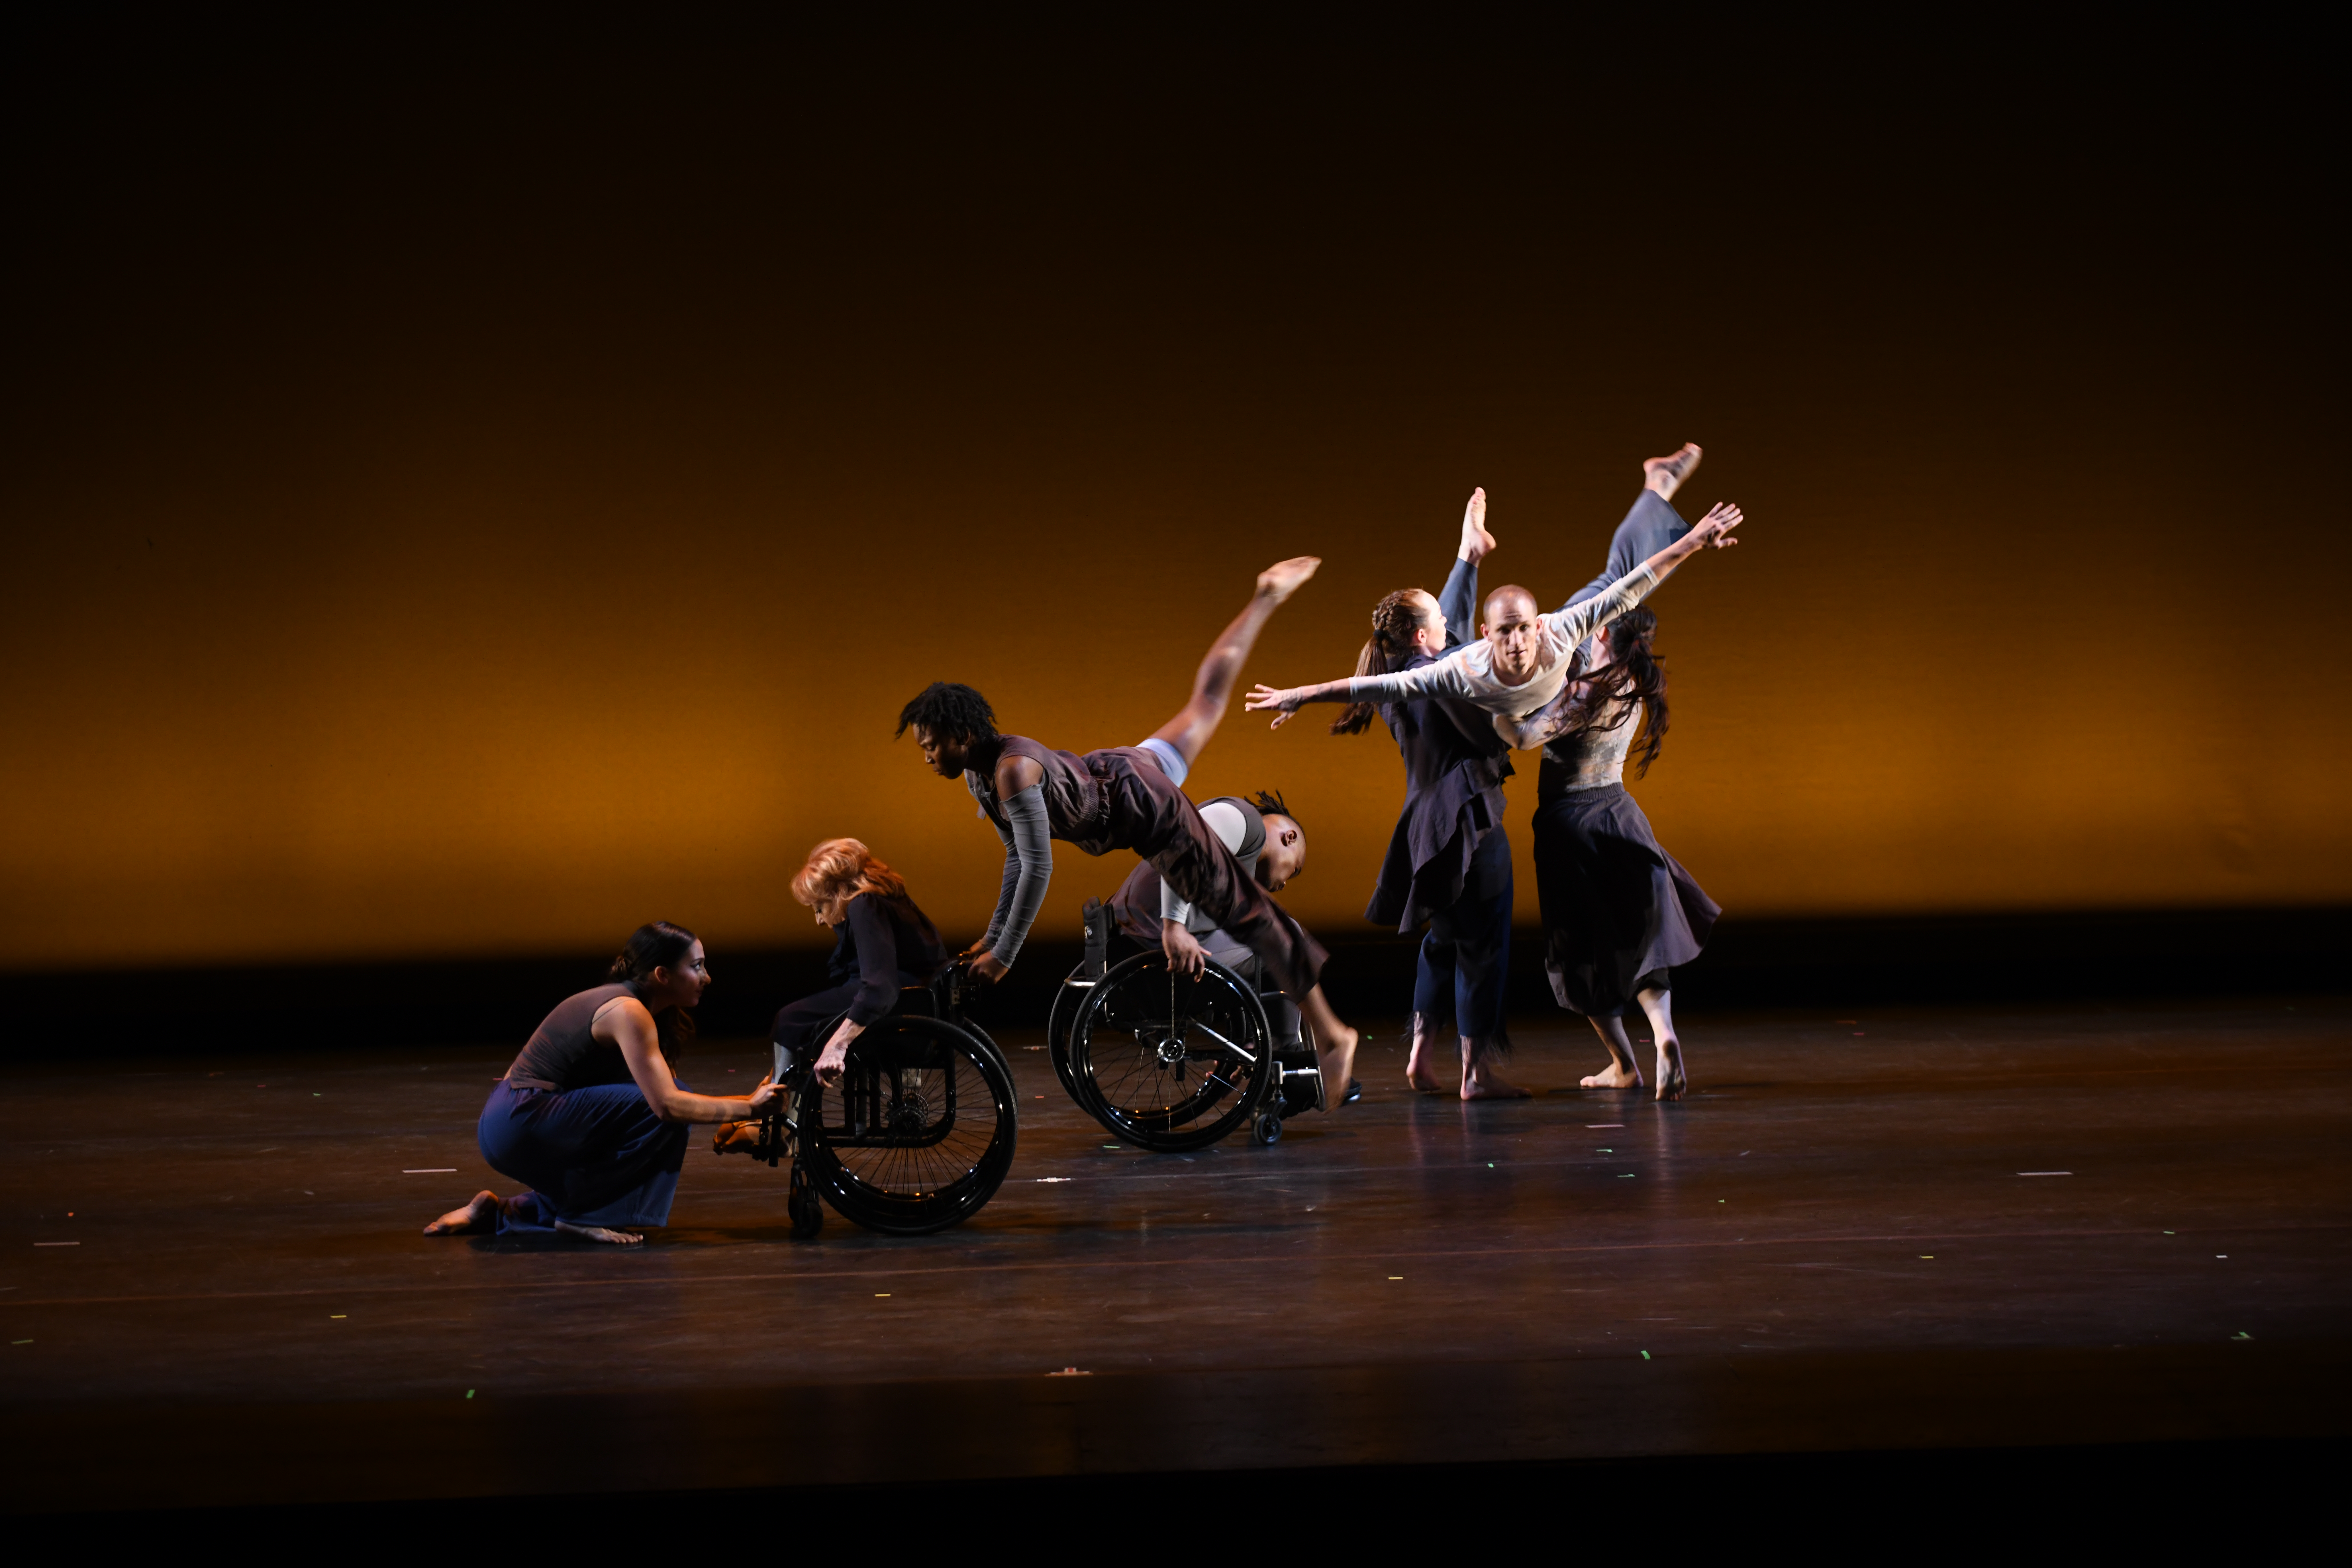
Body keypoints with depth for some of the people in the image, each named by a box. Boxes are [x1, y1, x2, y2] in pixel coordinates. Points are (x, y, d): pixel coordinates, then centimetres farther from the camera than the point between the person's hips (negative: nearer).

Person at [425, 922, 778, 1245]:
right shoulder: (627, 1012, -17)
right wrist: (749, 1107, -17)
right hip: (522, 1123, -10)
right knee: (660, 1111, -18)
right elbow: (667, 1103, -24)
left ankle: (499, 1212, 18)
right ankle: (582, 1217, -9)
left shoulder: (621, 1003, 13)